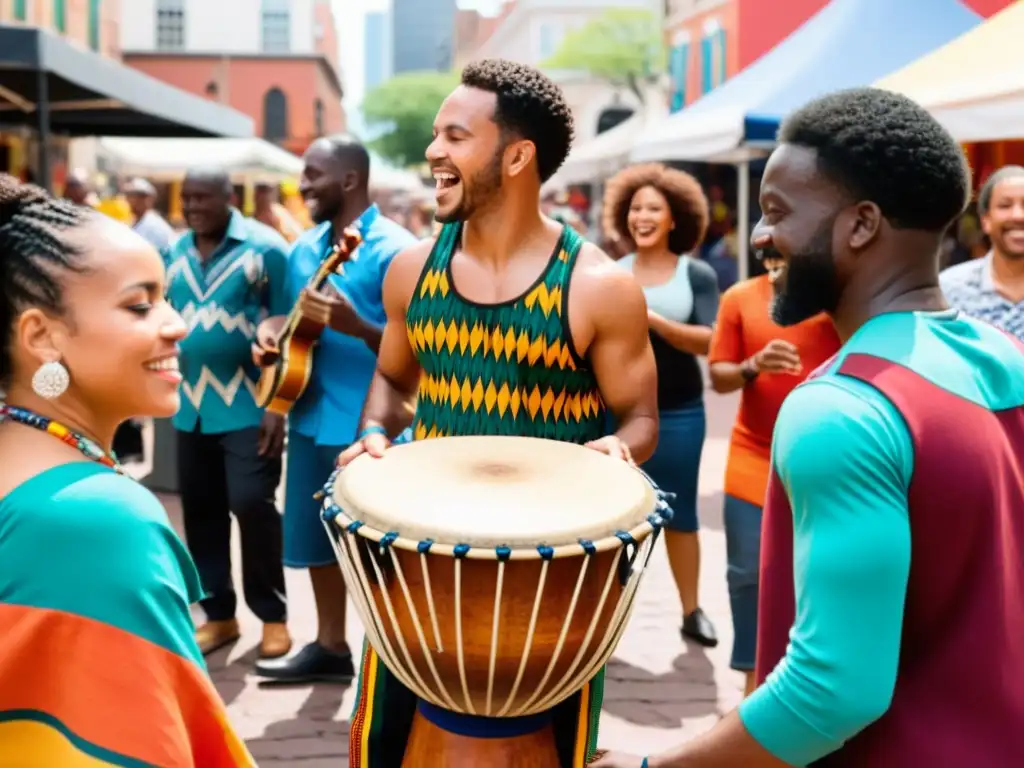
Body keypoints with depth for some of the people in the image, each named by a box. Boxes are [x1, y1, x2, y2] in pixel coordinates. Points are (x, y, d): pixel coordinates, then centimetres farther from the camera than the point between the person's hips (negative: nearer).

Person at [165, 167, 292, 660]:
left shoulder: (263, 247, -7)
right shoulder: (176, 252, 10)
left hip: (249, 402, -6)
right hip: (192, 402, 6)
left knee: (252, 504, -9)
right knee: (200, 509, 9)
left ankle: (273, 615, 9)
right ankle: (218, 614, 23)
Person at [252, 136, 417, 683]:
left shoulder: (393, 250, -13)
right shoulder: (305, 246, 11)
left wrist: (355, 325, -33)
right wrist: (271, 330, -2)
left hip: (369, 424, -8)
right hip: (312, 416, 8)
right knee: (315, 536, 17)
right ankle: (330, 646, 33)